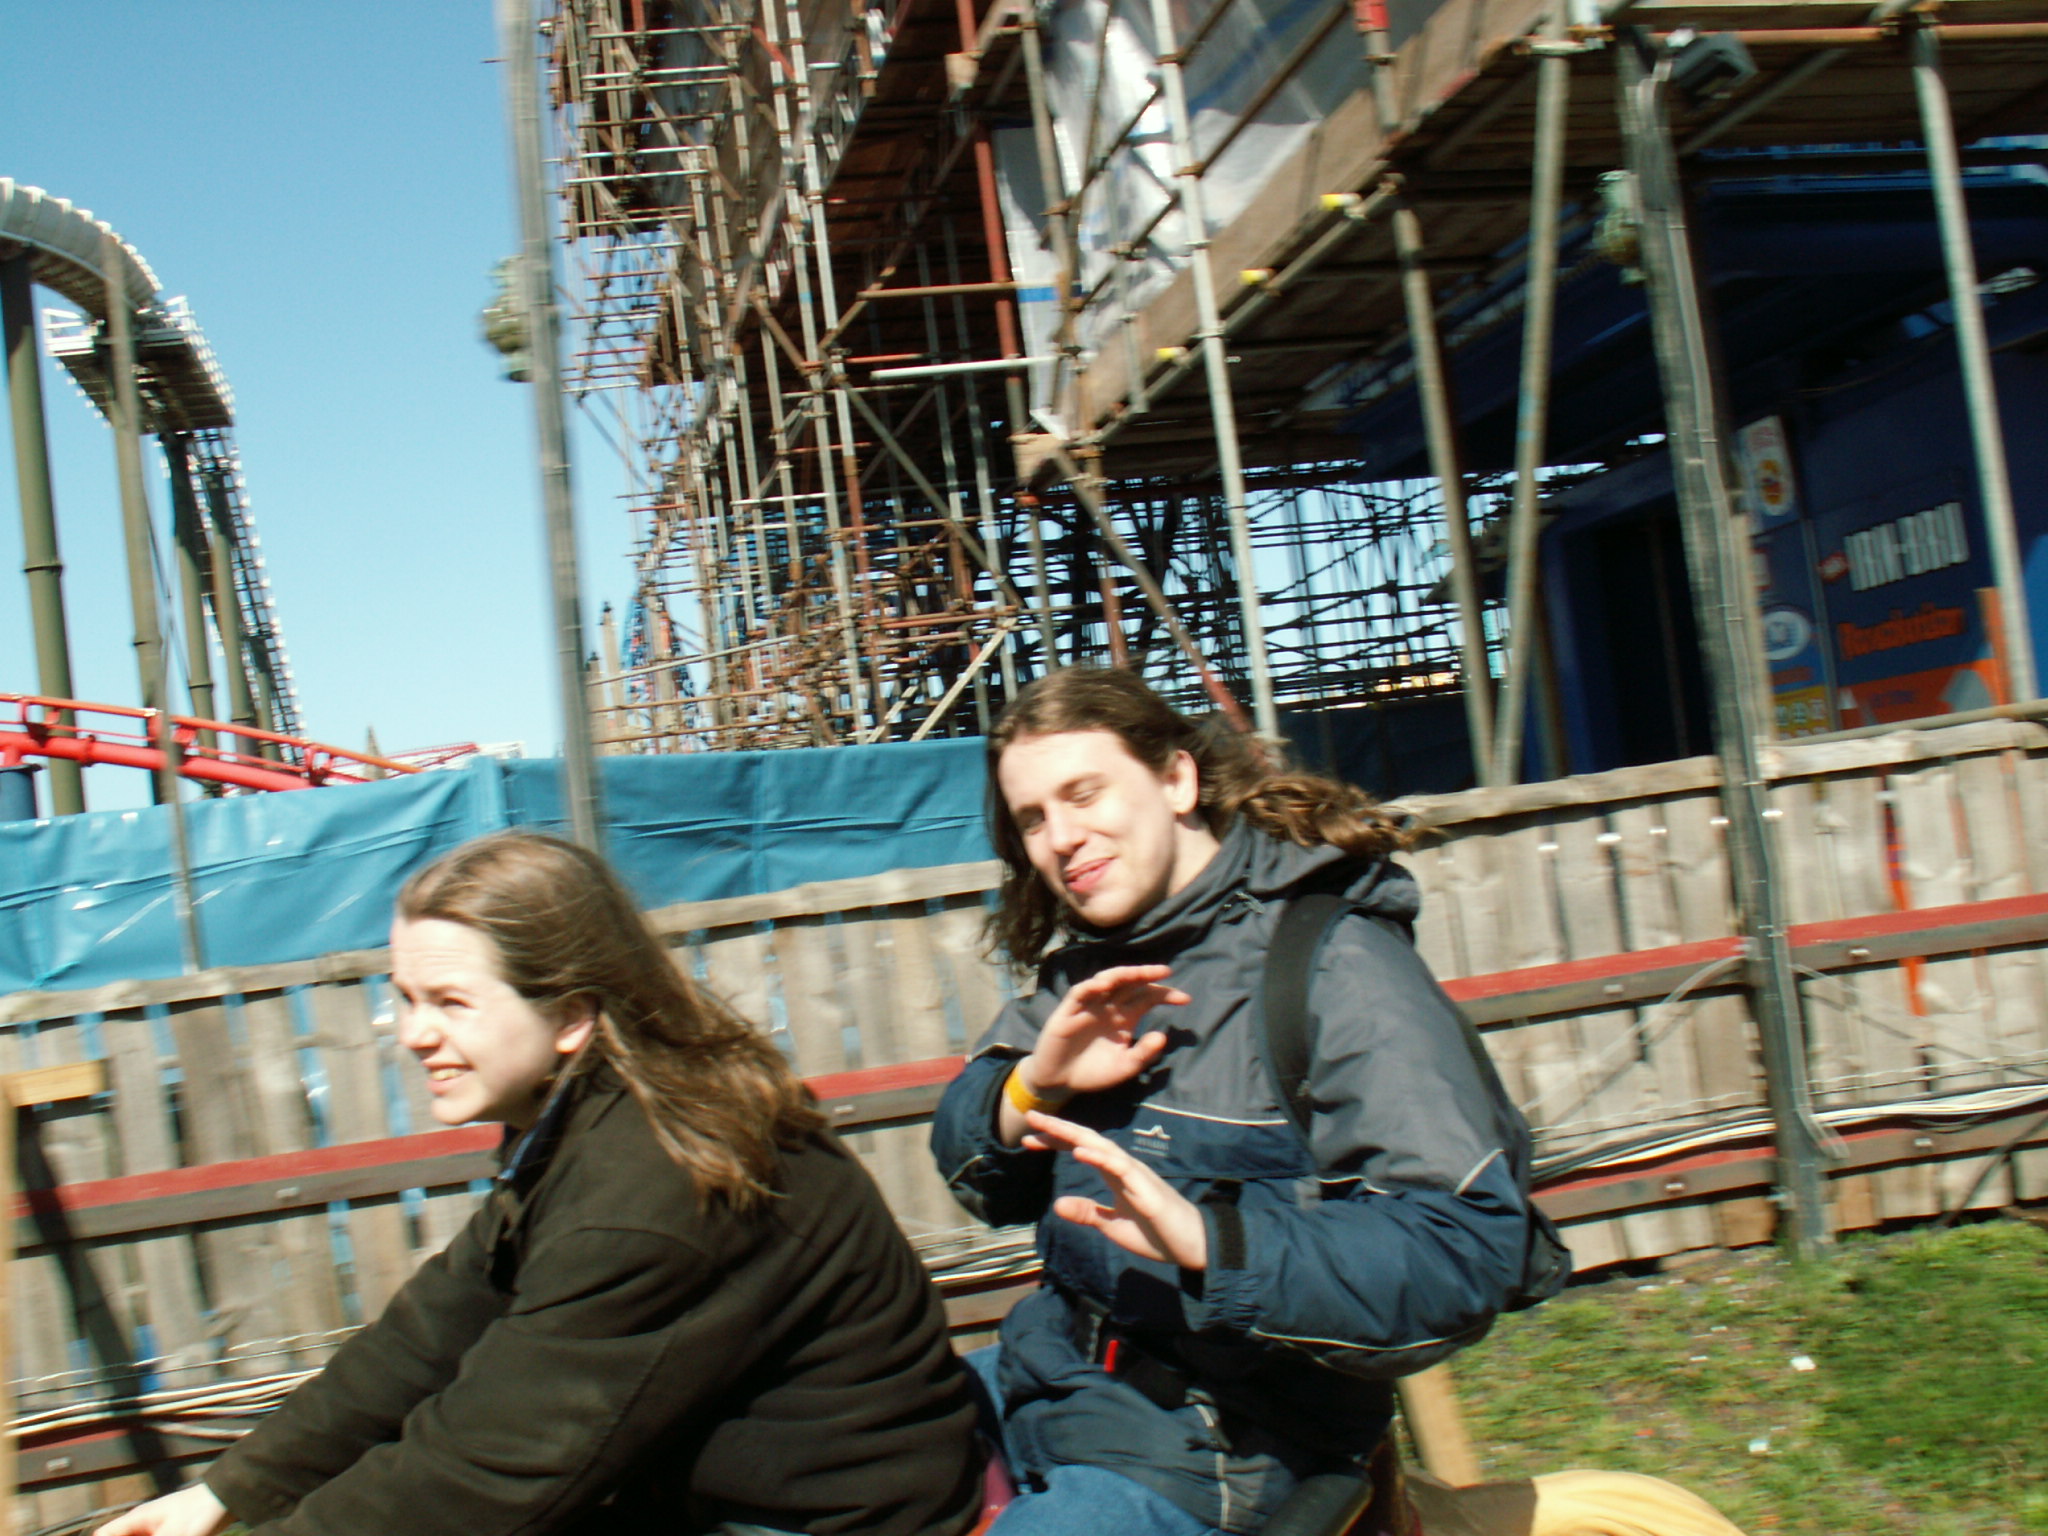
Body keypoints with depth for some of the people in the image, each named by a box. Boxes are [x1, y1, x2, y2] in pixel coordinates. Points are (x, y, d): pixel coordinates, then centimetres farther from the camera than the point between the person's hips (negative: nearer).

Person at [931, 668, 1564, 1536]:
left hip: (1198, 1453, -7)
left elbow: (1467, 1248, -27)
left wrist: (1204, 1238, -39)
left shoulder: (1333, 966, -19)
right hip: (1051, 1371, 8)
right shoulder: (1088, 957, 5)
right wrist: (1037, 1086, -16)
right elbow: (979, 1177, 6)